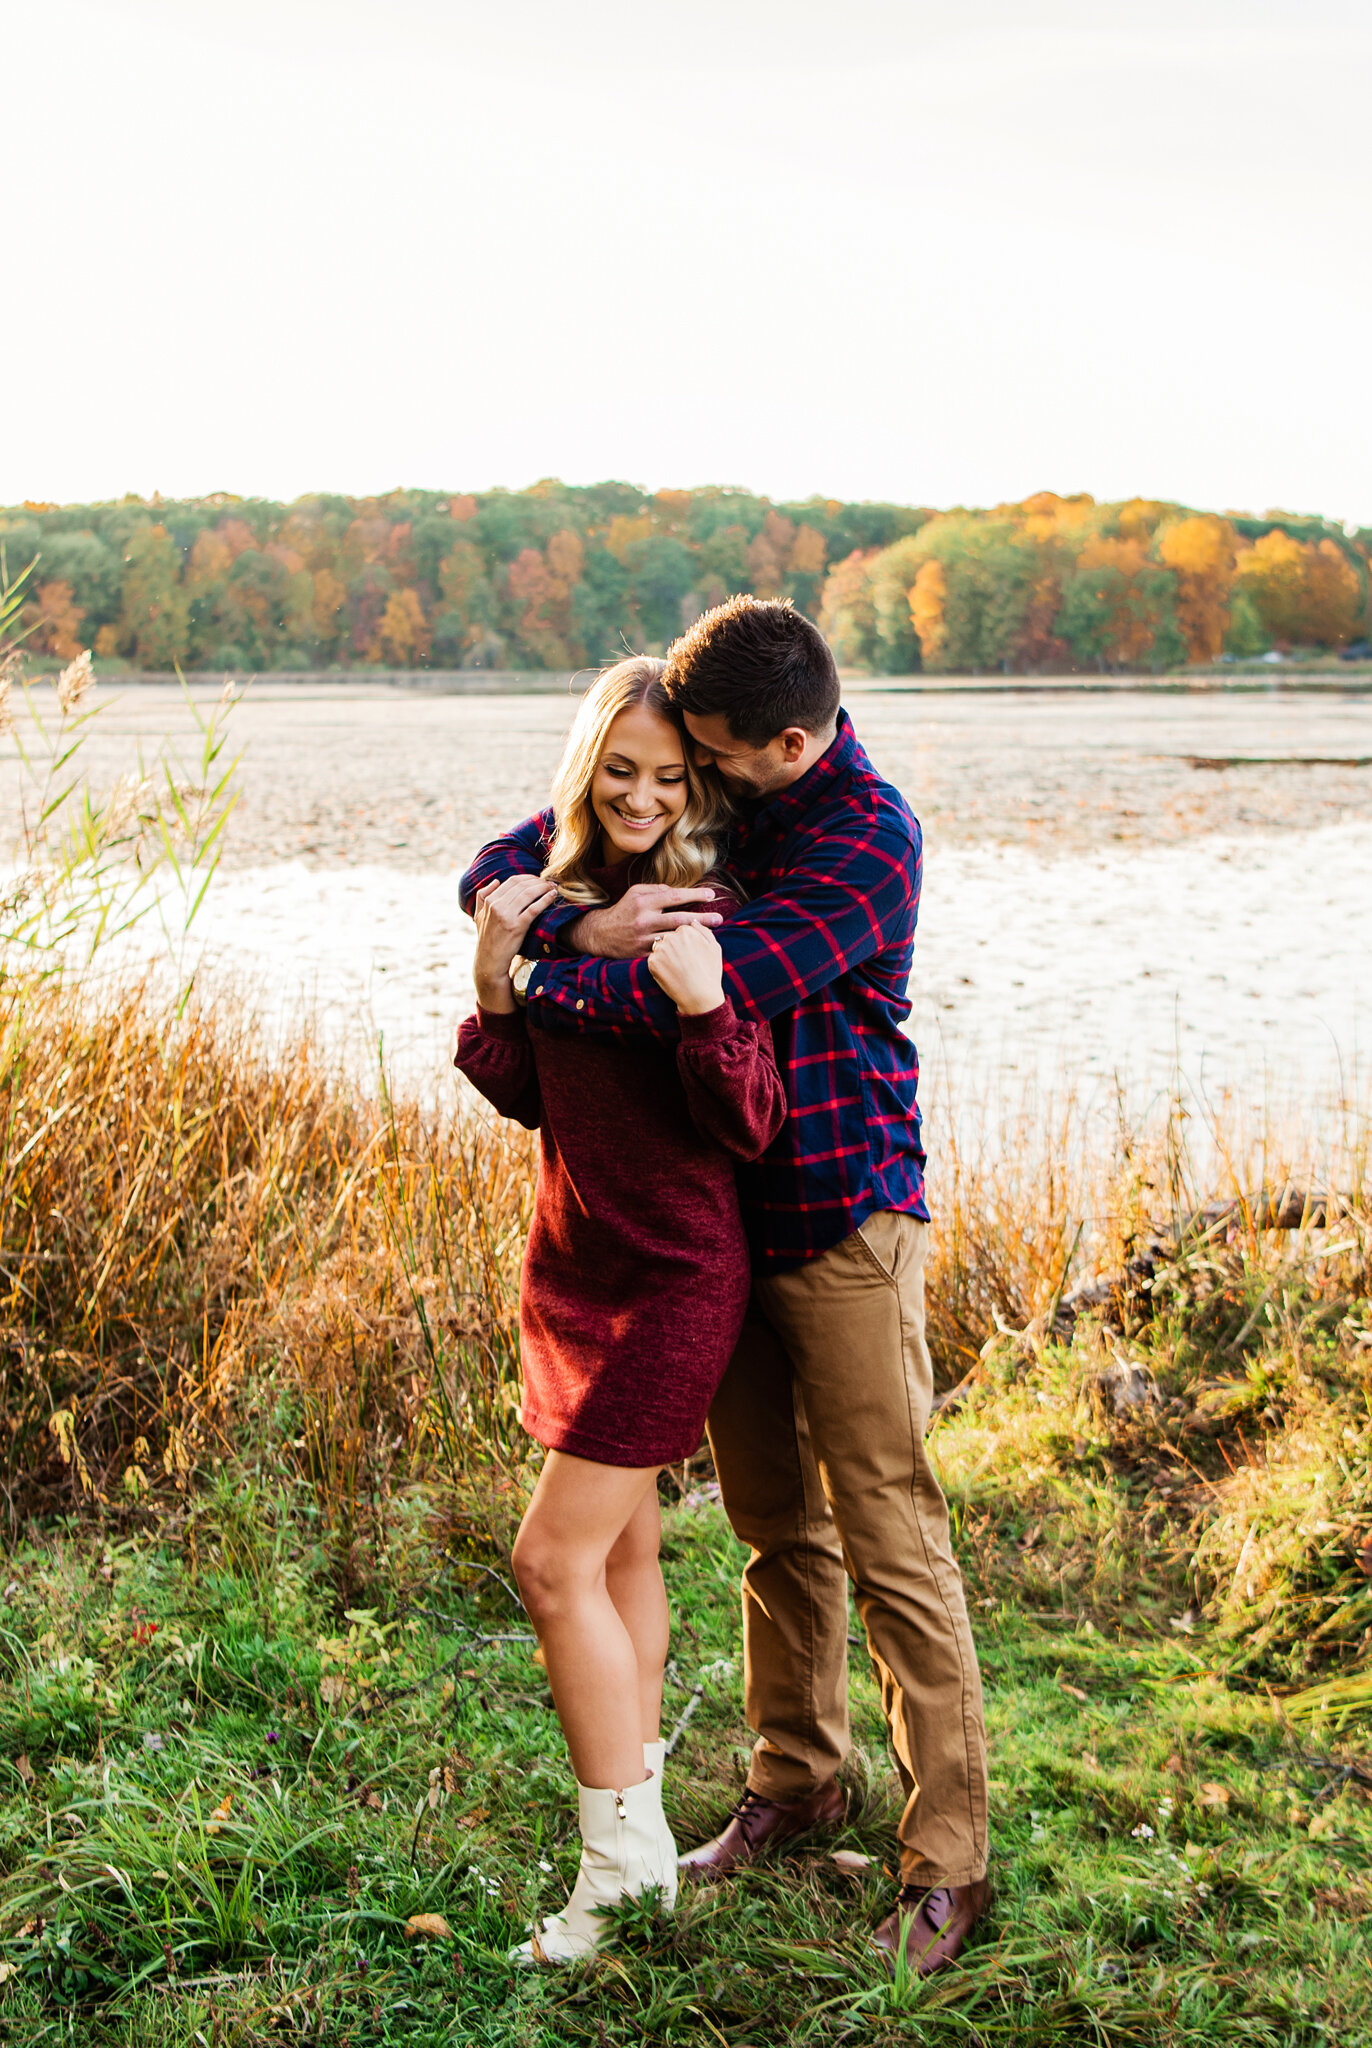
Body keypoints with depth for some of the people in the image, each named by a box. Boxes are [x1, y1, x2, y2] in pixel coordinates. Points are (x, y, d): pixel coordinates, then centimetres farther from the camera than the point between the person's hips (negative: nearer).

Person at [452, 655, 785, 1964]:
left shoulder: (709, 918, -13)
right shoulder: (557, 900, 5)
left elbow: (751, 1127, -16)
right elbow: (525, 1096, 7)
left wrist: (704, 1004, -32)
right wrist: (493, 979, -8)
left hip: (673, 1277, -7)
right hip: (568, 1264, 7)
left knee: (554, 1561, -8)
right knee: (621, 1547, 15)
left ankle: (624, 1857, 5)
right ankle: (635, 1832, 28)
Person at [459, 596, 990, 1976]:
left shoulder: (869, 839, -18)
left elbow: (703, 991, -29)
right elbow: (494, 873, 0)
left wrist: (525, 996, -17)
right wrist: (584, 926, -22)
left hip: (844, 1219, -6)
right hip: (724, 1214, 7)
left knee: (889, 1542, -3)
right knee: (773, 1526, 17)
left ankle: (945, 1861, 6)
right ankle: (794, 1782, 33)